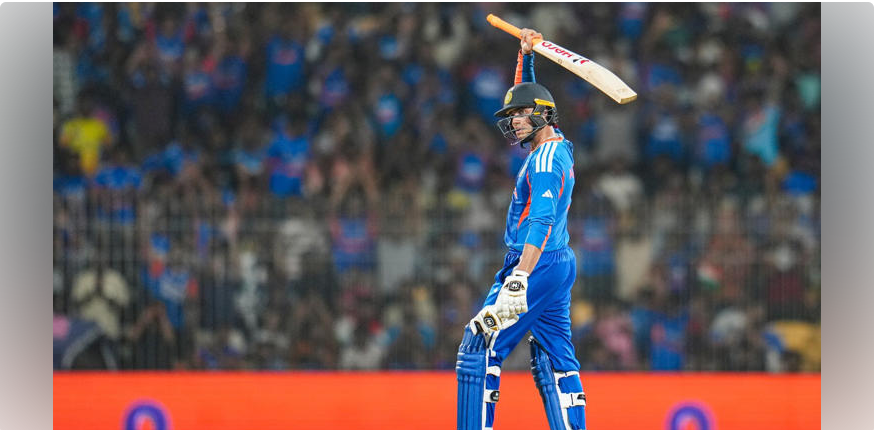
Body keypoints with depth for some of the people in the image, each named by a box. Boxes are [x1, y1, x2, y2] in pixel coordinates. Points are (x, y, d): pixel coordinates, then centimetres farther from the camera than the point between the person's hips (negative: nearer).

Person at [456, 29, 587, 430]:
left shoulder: (546, 160, -16)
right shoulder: (555, 145, 13)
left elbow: (540, 222, -29)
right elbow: (526, 98, 34)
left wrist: (518, 281, -37)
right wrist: (526, 56, 27)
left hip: (536, 263, -10)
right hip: (561, 265, 10)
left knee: (479, 351, -11)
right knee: (556, 362, 7)